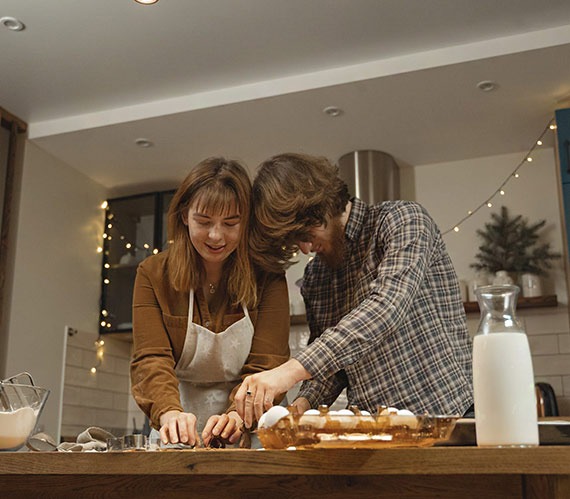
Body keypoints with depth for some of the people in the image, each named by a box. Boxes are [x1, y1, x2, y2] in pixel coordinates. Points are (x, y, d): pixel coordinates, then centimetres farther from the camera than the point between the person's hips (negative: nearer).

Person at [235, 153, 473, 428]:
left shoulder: (402, 219, -6)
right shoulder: (314, 276, 14)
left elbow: (387, 307, -23)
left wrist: (292, 370, -29)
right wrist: (303, 402, -4)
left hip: (443, 414, -5)